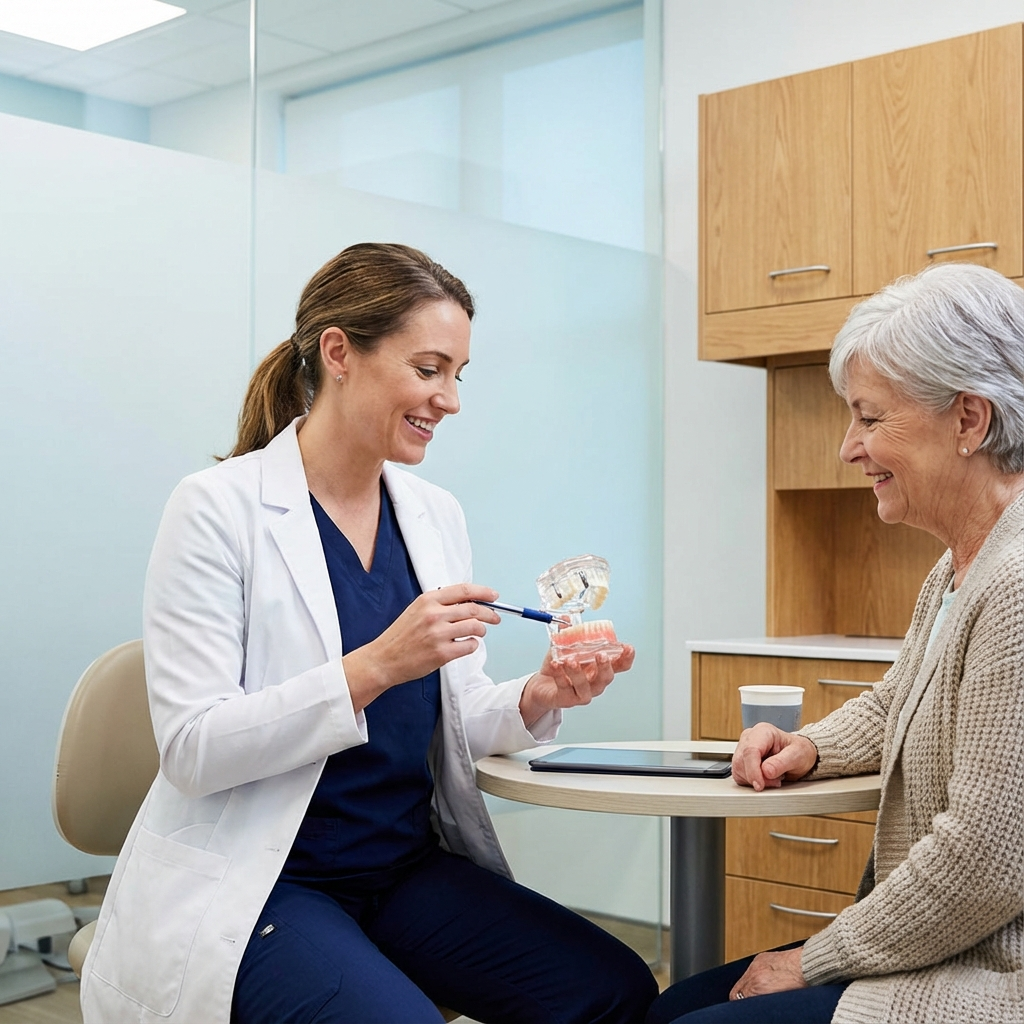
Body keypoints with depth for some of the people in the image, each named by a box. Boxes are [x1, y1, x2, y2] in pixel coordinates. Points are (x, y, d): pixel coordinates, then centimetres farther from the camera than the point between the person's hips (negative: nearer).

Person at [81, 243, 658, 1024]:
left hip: (410, 868, 6)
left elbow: (451, 714, 11)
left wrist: (537, 698, -11)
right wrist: (374, 666, -27)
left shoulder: (437, 515, 7)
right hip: (253, 887, -5)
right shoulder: (220, 508, -11)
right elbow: (193, 749, -17)